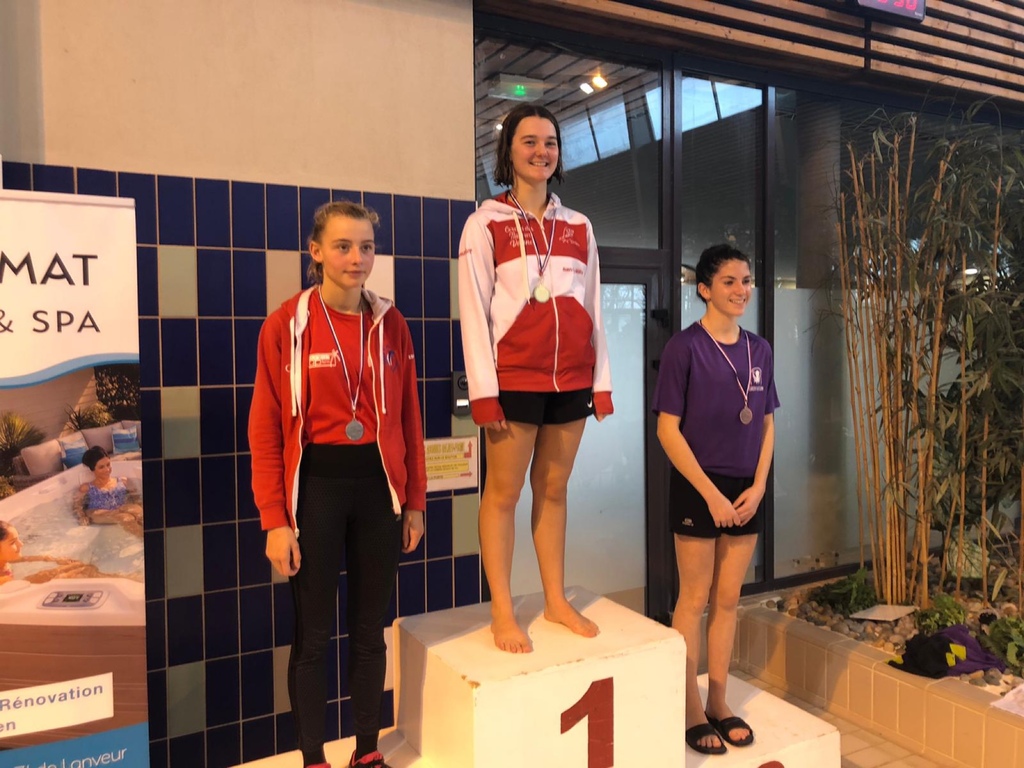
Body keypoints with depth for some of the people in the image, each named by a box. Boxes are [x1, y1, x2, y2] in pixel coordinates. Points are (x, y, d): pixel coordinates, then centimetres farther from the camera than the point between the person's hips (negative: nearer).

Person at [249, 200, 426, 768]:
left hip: (378, 486, 3)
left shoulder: (391, 324, 3)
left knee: (370, 628, 15)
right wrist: (275, 520, -11)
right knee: (313, 635, 9)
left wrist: (414, 501, 5)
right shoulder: (287, 325, -7)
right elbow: (265, 430, -7)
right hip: (315, 487, -3)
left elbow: (409, 418, 6)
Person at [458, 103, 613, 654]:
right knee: (503, 492, 1)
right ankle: (502, 612, 11)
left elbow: (593, 310, 13)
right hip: (514, 379, -4)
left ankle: (557, 601, 21)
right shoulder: (486, 223, 1)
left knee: (554, 490, 11)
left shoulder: (578, 227, 14)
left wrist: (600, 380, 8)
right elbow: (473, 310, -5)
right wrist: (484, 391, -11)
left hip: (570, 380, 4)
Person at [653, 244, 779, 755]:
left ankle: (718, 701, 28)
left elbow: (766, 425, 11)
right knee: (694, 599, 5)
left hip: (746, 491, 5)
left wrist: (757, 486, -1)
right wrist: (710, 492, -15)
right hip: (698, 489, -5)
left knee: (728, 599, 13)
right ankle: (691, 709, 19)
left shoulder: (758, 349, 6)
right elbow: (668, 429, -13)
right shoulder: (685, 347, -11)